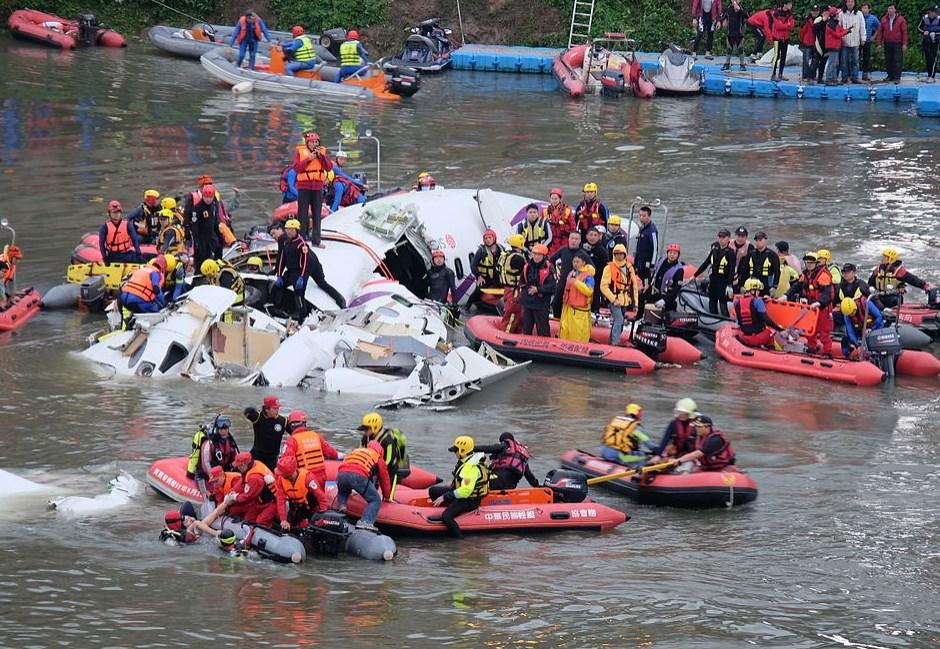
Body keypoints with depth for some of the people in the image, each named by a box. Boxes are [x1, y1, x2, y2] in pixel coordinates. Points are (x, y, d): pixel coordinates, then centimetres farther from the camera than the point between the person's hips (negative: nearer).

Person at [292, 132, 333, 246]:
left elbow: (329, 167, -1)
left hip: (317, 186, 3)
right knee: (303, 214, -3)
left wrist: (321, 156, -12)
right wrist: (308, 159, -16)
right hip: (304, 186, -3)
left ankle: (316, 240, 9)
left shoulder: (322, 152, 9)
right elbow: (297, 168, -9)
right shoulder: (299, 151, 1)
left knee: (317, 214, 5)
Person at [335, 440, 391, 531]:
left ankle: (342, 505, 9)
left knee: (342, 492, 38)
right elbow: (384, 479, 30)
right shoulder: (378, 458, 27)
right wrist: (387, 496, 46)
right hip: (359, 476, -5)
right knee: (375, 501, 5)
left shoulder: (355, 451, 41)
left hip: (341, 474, 5)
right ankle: (365, 522, -18)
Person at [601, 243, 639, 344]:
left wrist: (635, 303, 11)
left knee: (619, 323, 11)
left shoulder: (629, 268, 11)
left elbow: (634, 286, 16)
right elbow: (604, 286, -8)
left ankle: (611, 342, 22)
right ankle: (615, 341, -23)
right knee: (619, 320, -22)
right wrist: (613, 299, -16)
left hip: (625, 302, 6)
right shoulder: (609, 268, -5)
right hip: (614, 301, -6)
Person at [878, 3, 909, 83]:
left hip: (897, 44, -3)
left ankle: (897, 77, -2)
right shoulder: (884, 19, 6)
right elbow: (880, 31, 10)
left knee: (897, 61, -5)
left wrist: (904, 44, -6)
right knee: (888, 61, 7)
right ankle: (890, 76, 17)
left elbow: (904, 32, -2)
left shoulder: (900, 19, -2)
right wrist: (879, 43, 5)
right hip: (887, 44, 3)